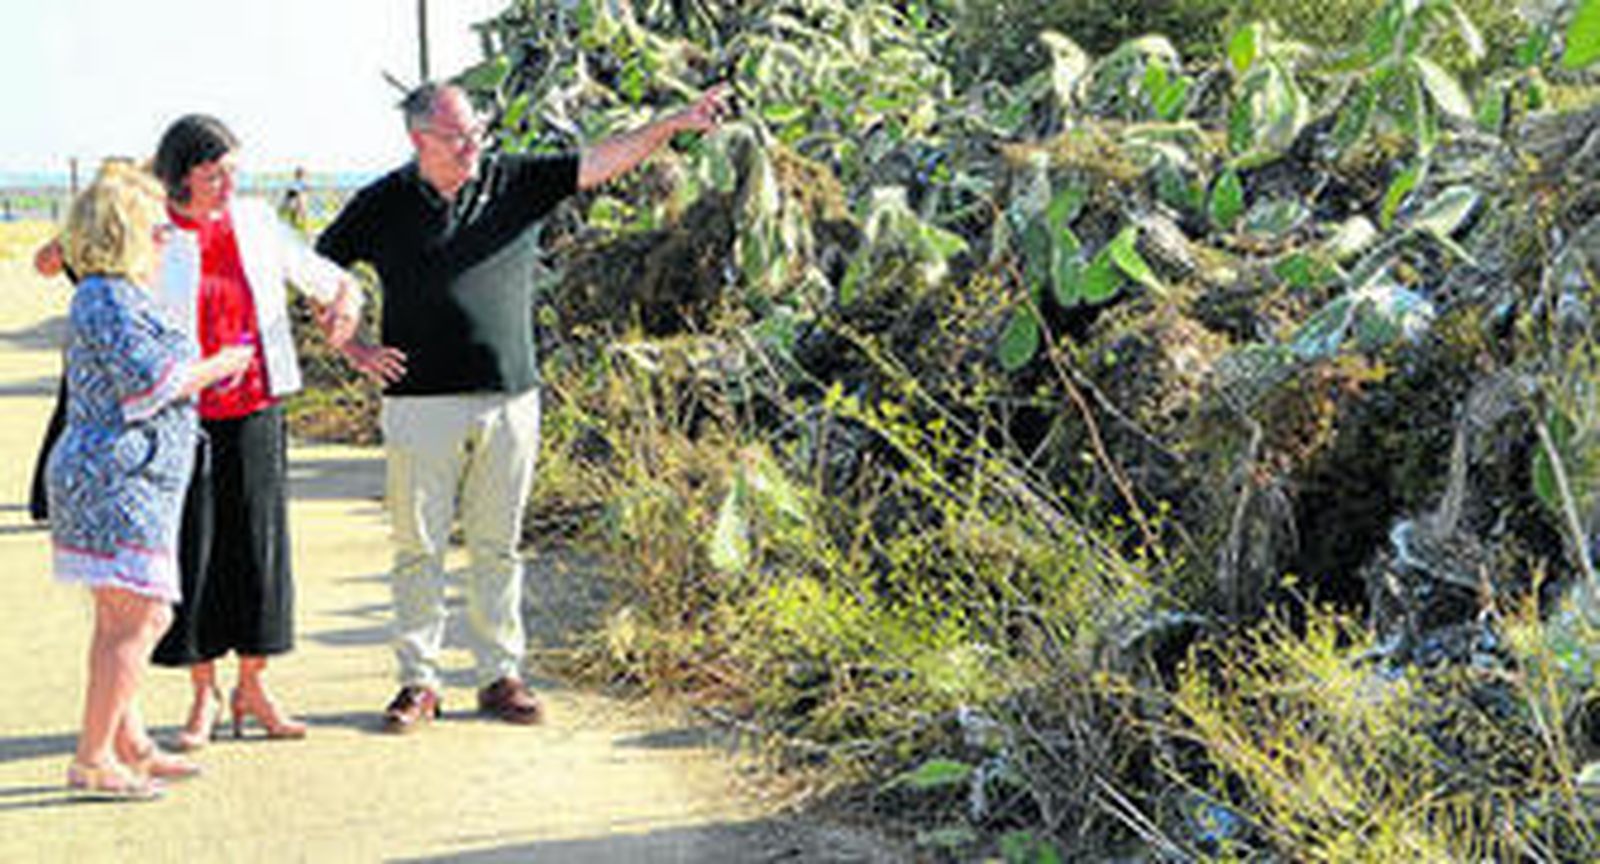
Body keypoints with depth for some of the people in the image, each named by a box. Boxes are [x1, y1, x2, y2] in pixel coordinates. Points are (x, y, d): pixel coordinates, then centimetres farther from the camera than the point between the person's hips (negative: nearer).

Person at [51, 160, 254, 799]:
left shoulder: (110, 296, 18)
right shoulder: (109, 301, -15)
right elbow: (148, 382, -22)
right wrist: (217, 367, -7)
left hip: (104, 480, 11)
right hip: (117, 482, -11)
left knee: (123, 620, 15)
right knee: (136, 620, -9)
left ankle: (128, 745, 24)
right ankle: (92, 761, -6)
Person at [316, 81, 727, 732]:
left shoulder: (514, 181, 6)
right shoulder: (383, 204, 2)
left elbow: (600, 163, -1)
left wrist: (674, 125, -12)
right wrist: (354, 351, 3)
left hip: (509, 400, 2)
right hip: (421, 403, -2)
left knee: (498, 545, 8)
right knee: (419, 545, 2)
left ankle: (501, 676, 16)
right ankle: (419, 680, 12)